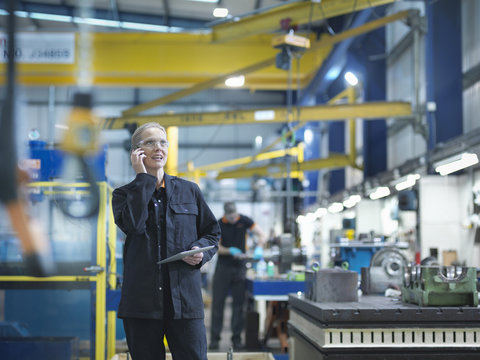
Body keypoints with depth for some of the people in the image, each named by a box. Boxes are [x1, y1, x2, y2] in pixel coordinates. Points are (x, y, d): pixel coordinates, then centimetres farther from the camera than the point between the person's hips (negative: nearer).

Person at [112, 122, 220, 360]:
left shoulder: (189, 191, 13)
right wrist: (142, 178, -7)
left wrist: (200, 251, -6)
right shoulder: (124, 194, 9)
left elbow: (212, 233, 17)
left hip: (185, 300, 1)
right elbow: (133, 224, -13)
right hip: (142, 303, 0)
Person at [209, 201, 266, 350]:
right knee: (218, 303, -1)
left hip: (240, 266, 1)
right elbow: (216, 247, -6)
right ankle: (214, 338, 5)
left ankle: (237, 338, 8)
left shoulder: (244, 220, -3)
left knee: (238, 304, 2)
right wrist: (230, 251, -22)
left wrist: (259, 248, -22)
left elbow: (261, 234, -4)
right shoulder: (219, 225, -8)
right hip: (223, 267, -1)